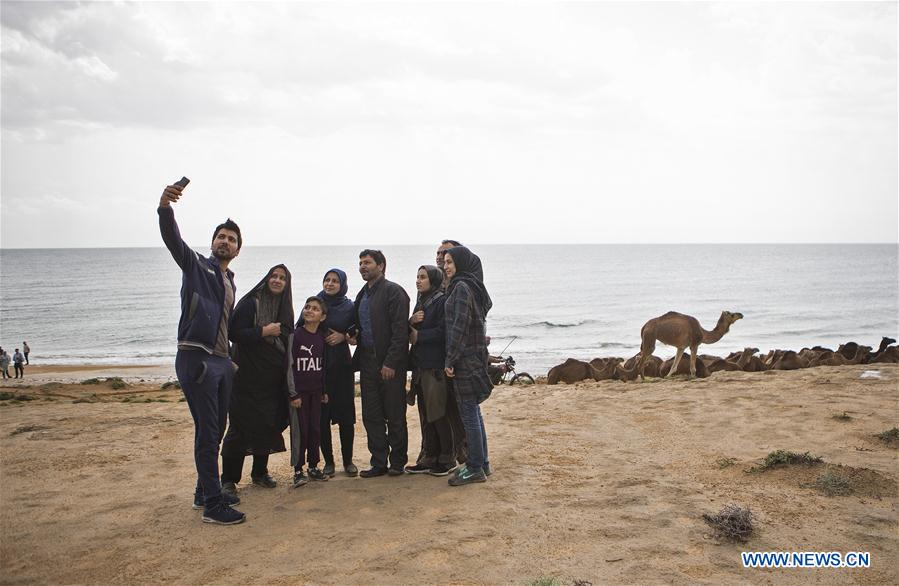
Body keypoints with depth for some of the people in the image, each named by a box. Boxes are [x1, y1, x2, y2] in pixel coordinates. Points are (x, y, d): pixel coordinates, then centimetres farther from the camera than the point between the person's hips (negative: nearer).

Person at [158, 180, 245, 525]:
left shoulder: (229, 282, 21)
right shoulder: (196, 265, 0)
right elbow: (172, 239, -19)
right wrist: (165, 208, -37)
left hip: (221, 361, 8)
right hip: (196, 358, -8)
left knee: (215, 430, 14)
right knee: (207, 430, -8)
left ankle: (205, 493, 27)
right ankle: (212, 506, -5)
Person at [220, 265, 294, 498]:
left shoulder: (285, 308, 11)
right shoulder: (250, 303, -8)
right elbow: (233, 332, -16)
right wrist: (264, 332, -17)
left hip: (272, 379, 6)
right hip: (247, 376, -6)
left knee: (268, 425, 10)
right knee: (240, 426, -4)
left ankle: (260, 472, 24)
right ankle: (228, 479, 5)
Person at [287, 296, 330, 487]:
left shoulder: (321, 338, 6)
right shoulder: (295, 335, -9)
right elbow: (289, 366, -9)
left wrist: (324, 391, 12)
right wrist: (293, 394, -12)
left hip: (316, 391, 5)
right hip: (299, 391, -5)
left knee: (315, 429, 8)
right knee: (300, 430, -2)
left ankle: (313, 466, 20)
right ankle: (298, 471, 6)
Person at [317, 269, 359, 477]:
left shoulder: (349, 307, 5)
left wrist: (343, 336, -9)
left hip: (342, 366, -1)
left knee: (346, 414, 0)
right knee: (322, 414, 1)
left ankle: (348, 460, 10)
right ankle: (328, 461, 10)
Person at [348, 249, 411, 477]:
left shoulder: (393, 291, -9)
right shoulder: (362, 295, 16)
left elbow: (400, 330, -15)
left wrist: (390, 363, -19)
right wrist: (354, 337, 5)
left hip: (390, 364, -7)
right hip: (368, 362, 8)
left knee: (395, 416, 2)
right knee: (371, 416, 9)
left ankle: (397, 462, 14)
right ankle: (379, 463, 17)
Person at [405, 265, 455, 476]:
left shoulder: (443, 301, -9)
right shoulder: (420, 302, 18)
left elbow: (442, 331, -18)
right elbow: (411, 332, 17)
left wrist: (418, 336, -8)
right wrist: (411, 322, -5)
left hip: (436, 367, -8)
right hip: (420, 366, 8)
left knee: (439, 414, -3)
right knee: (425, 413, 11)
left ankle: (447, 458, 8)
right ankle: (430, 457, 18)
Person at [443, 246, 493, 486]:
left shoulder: (461, 288, -14)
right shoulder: (474, 287, 14)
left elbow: (460, 326, -20)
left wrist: (450, 360, -16)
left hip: (465, 358, -10)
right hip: (474, 356, 10)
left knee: (469, 414, -3)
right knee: (473, 411, 16)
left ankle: (475, 468, 3)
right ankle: (481, 462, 24)